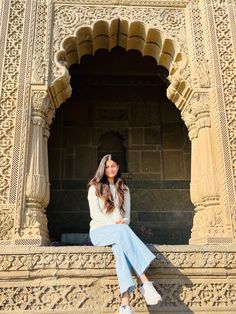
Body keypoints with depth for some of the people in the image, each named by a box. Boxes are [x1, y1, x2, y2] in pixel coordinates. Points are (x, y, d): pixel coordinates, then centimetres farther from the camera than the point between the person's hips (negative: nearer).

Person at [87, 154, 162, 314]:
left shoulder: (124, 189, 19)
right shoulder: (95, 188, 10)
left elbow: (127, 216, 12)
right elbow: (95, 213, -3)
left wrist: (122, 222, -13)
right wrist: (114, 224, -18)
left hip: (119, 232, 2)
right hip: (99, 231, -2)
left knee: (119, 246, -37)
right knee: (123, 230, -38)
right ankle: (144, 282, -47)